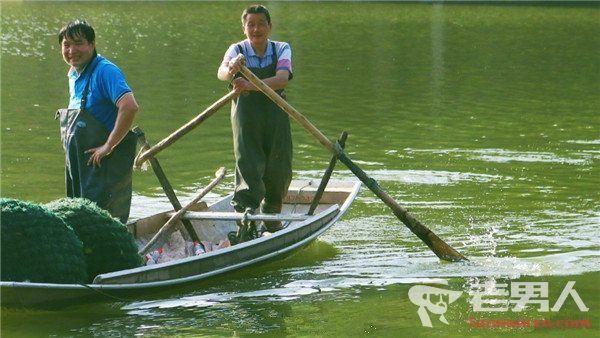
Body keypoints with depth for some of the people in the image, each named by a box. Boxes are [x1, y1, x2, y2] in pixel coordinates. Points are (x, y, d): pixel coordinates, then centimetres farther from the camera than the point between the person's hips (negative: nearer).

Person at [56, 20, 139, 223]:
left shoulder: (105, 71, -16)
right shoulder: (74, 76, 14)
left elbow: (130, 107, -30)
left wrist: (109, 145, -24)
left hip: (105, 167, -10)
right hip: (79, 166, 10)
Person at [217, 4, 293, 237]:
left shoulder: (282, 50, 1)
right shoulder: (237, 51, -1)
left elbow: (282, 79, -19)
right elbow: (221, 73, -22)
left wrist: (250, 85, -34)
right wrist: (230, 70, -48)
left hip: (276, 115, 2)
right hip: (246, 112, -2)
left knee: (279, 168, 5)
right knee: (248, 164, -16)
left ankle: (271, 216, 25)